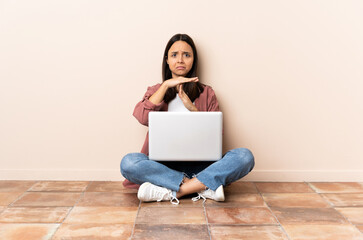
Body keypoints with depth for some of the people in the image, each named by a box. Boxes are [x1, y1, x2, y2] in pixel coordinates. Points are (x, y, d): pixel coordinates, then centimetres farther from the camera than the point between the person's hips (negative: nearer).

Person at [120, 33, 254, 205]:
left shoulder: (206, 93, 13)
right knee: (128, 162, -31)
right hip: (164, 166, 0)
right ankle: (204, 186, -27)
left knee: (244, 156, -25)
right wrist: (166, 85, -7)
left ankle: (174, 192, -28)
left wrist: (193, 108, -8)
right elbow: (142, 117, -7)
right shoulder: (156, 91, 15)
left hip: (200, 166, 1)